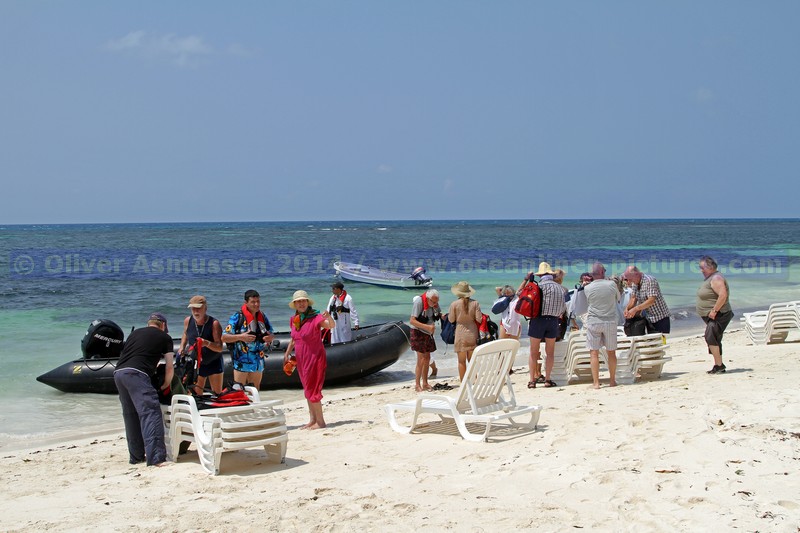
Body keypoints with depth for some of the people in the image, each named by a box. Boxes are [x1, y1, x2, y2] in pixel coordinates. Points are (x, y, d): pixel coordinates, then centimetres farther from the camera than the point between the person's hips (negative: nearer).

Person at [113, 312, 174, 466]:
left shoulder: (134, 333, 30)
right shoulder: (164, 338, 16)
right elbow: (170, 368, 15)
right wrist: (165, 386, 30)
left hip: (118, 373, 6)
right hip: (136, 373, -6)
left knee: (131, 416, 17)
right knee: (150, 414, -11)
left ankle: (136, 457, 21)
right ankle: (155, 458, -23)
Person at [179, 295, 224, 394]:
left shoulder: (214, 323, -22)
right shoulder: (188, 321, -8)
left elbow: (220, 348, -26)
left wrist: (207, 343, -44)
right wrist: (182, 347, 2)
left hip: (213, 363, -3)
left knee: (217, 394, 0)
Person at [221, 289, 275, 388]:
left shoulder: (263, 317, 9)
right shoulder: (237, 317, -7)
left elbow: (271, 334, 19)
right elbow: (224, 337, -10)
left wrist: (270, 338, -6)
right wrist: (240, 337, -24)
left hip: (258, 361, 5)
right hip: (241, 362, -5)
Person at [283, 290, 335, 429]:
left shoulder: (315, 318, -15)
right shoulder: (294, 320, 5)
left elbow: (332, 326, -31)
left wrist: (329, 317, -50)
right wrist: (287, 354, 17)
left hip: (315, 357, -7)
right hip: (301, 359, 7)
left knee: (311, 389, -8)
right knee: (308, 389, 13)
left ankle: (320, 421, -2)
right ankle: (312, 420, 21)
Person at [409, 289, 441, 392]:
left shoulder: (434, 304, -2)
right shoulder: (419, 302, -22)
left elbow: (439, 315, 17)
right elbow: (412, 321, -26)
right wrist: (427, 327, -34)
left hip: (428, 333, 7)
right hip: (418, 333, -7)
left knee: (427, 358, 10)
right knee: (421, 359, -9)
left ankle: (425, 383, 19)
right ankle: (417, 385, -2)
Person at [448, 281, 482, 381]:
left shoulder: (454, 304, -9)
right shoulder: (475, 303, -6)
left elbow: (451, 320, -3)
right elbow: (479, 319, -6)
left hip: (461, 335, -2)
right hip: (472, 334, 2)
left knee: (462, 361, 6)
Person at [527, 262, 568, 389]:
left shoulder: (538, 286, -6)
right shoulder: (560, 288, 7)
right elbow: (563, 307, 11)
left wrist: (526, 279, 8)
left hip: (538, 320, -3)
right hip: (553, 321, 3)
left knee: (534, 352, 3)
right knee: (550, 352, 10)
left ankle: (532, 380, 2)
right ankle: (547, 379, 7)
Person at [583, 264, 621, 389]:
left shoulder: (587, 288, -6)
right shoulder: (611, 284, -4)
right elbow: (618, 298, 12)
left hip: (593, 322, -1)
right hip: (610, 321, 1)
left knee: (594, 353, 1)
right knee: (611, 352, 12)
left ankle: (596, 382, -3)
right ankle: (612, 381, 18)